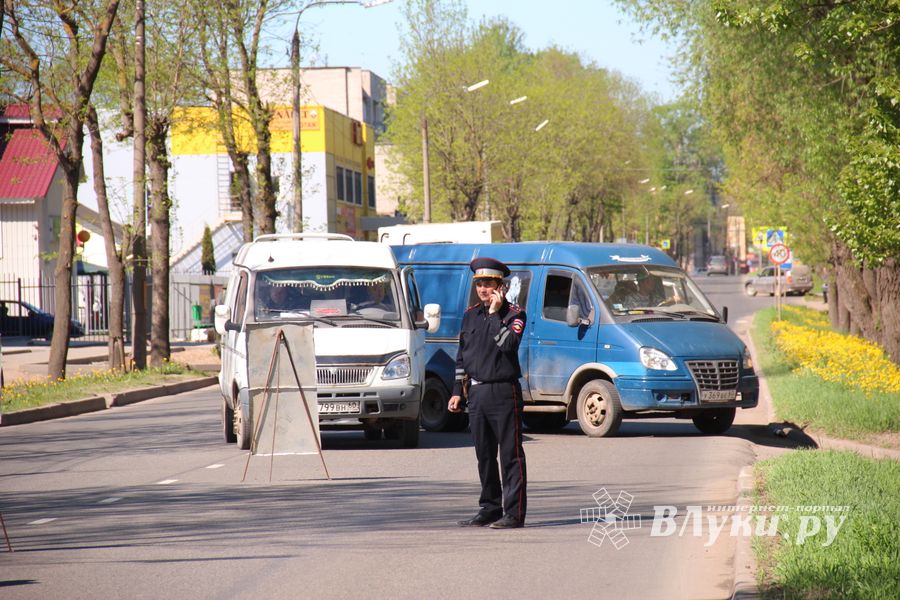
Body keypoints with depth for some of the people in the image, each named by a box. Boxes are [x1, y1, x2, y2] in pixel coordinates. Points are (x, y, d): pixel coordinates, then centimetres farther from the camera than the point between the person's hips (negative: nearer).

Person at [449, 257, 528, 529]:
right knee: (484, 455, 11)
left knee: (510, 454, -5)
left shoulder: (514, 314, -4)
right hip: (477, 392, 6)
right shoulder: (471, 315, 14)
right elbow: (462, 355, 19)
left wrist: (495, 313, -17)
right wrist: (457, 391, 15)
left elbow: (508, 344, -23)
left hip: (503, 392, -6)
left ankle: (514, 512, -6)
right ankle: (490, 509, 18)